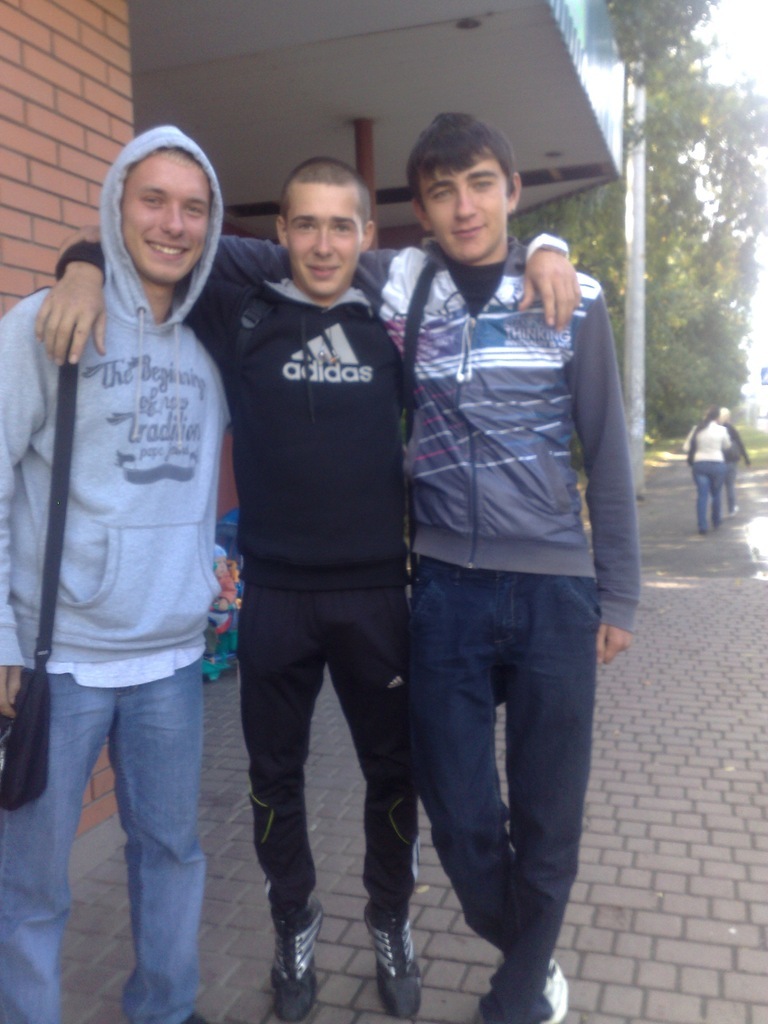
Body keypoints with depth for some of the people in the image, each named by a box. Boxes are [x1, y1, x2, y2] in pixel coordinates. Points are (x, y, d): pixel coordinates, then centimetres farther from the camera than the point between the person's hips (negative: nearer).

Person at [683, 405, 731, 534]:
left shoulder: (696, 428, -2)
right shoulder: (721, 429, -5)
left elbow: (686, 448, 1)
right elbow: (727, 446, 11)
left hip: (699, 464, 1)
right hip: (717, 464, -1)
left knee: (702, 495, 0)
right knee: (716, 495, 15)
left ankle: (702, 526, -6)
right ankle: (716, 523, 26)